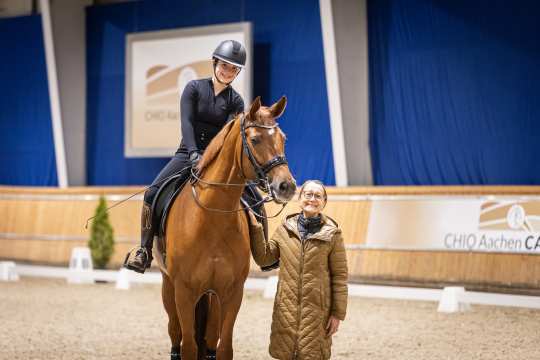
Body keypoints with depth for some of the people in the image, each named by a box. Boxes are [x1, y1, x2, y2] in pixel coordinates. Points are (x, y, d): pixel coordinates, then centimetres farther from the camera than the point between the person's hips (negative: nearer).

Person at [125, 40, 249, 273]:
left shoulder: (235, 102, 5)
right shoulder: (194, 88, 2)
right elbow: (187, 122, -11)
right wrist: (194, 154, -27)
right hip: (188, 154, -1)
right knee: (153, 193, -21)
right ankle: (144, 252, -14)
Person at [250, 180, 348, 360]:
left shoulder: (332, 234, -5)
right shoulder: (285, 228, 4)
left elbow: (340, 275, -4)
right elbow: (264, 258, 8)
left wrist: (338, 313, -7)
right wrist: (255, 229, -2)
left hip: (317, 308, -3)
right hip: (286, 306, 3)